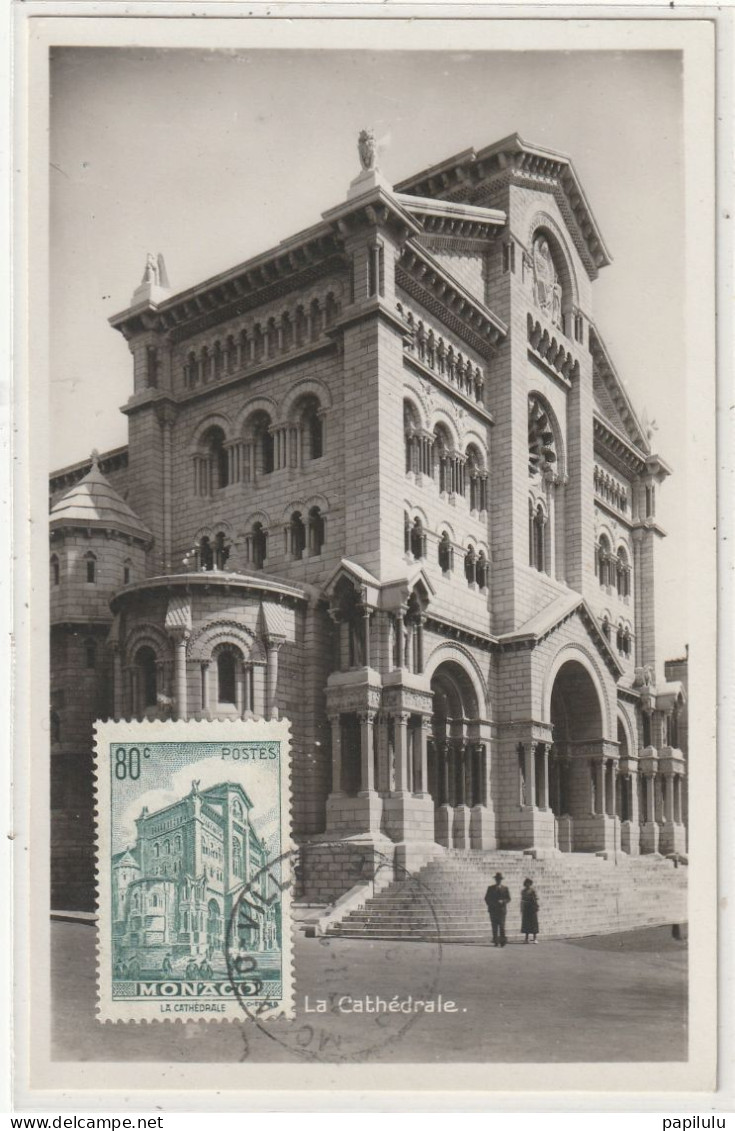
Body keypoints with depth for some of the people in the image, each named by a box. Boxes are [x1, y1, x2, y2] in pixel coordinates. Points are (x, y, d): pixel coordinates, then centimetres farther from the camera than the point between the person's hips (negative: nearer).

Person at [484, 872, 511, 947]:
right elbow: (486, 898, 12)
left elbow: (508, 898, 7)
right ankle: (495, 942, 1)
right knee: (494, 926, -1)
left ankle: (502, 941, -10)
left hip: (501, 909, -1)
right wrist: (491, 904, -4)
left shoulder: (505, 888, 9)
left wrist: (503, 901, -11)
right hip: (493, 909, 1)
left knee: (502, 926, -10)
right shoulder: (491, 888, 12)